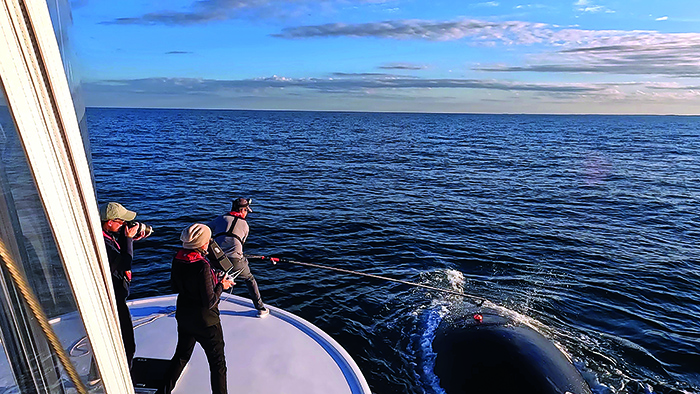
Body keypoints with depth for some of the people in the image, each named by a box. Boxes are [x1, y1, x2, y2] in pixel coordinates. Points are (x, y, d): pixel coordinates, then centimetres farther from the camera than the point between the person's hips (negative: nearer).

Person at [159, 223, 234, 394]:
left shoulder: (177, 260, -8)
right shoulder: (202, 266, -30)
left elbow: (176, 287, 8)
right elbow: (209, 302, -26)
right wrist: (221, 286, -9)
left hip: (183, 317, 7)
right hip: (205, 321, -7)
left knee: (181, 355, 29)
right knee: (218, 363, 11)